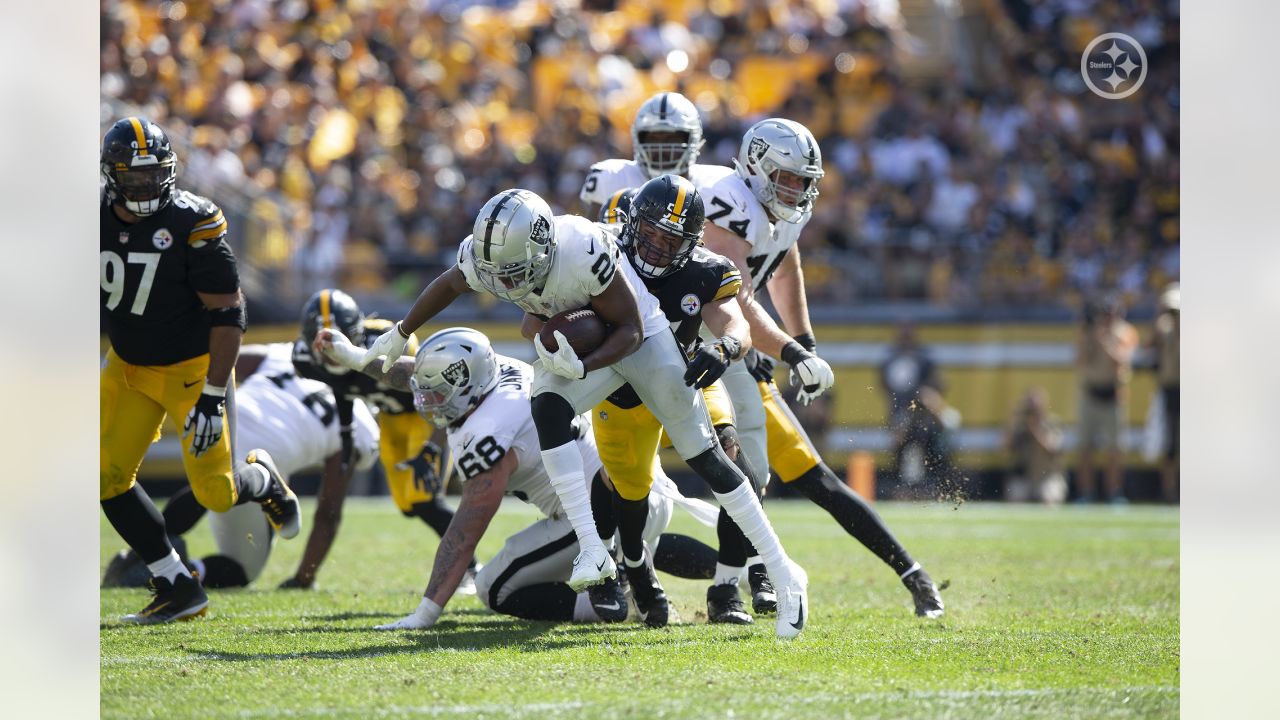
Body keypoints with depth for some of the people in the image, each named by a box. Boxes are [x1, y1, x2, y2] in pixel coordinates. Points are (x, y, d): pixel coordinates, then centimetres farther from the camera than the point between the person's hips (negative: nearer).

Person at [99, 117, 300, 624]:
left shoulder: (192, 222, -20)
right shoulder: (95, 219, -6)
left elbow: (227, 314, -18)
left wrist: (213, 397, -21)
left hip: (192, 368, -5)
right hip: (128, 368, 5)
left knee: (217, 494, -7)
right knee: (107, 476, -6)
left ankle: (260, 479, 32)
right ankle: (178, 588, 6)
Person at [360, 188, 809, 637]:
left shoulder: (583, 254, -38)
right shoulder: (484, 257, -22)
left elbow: (631, 329, -24)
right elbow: (449, 284, 5)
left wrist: (582, 367, -37)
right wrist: (401, 334, 16)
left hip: (641, 339, -4)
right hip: (577, 346, 4)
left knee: (704, 457, -3)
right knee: (547, 409, -27)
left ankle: (783, 575, 6)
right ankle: (592, 551, -26)